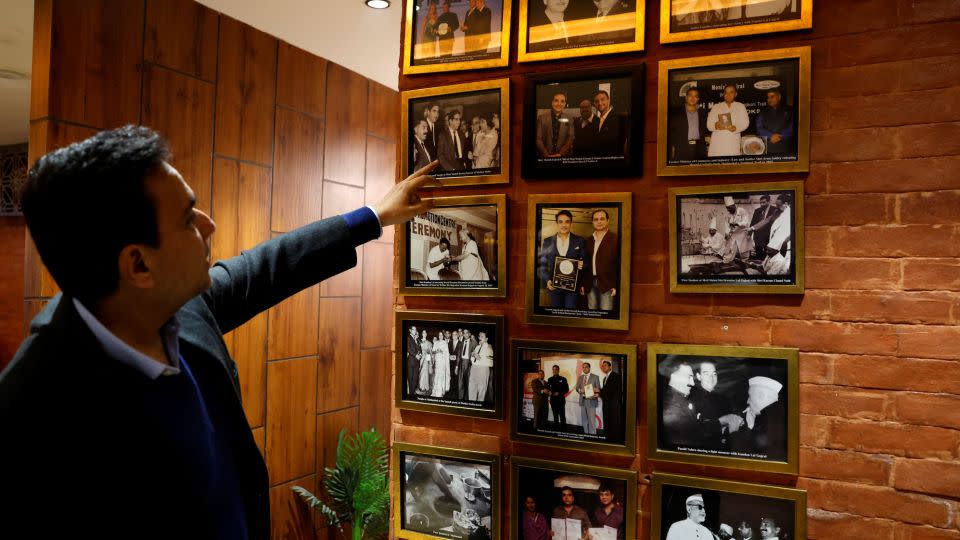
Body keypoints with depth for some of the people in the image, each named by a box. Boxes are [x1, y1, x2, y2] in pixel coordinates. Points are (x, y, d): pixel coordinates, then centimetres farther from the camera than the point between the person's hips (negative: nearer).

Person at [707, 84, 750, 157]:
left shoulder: (740, 106, 16)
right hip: (717, 143, 1)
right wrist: (715, 126, -15)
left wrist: (736, 128, -15)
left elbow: (745, 123, 6)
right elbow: (709, 125, 9)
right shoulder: (716, 107, 17)